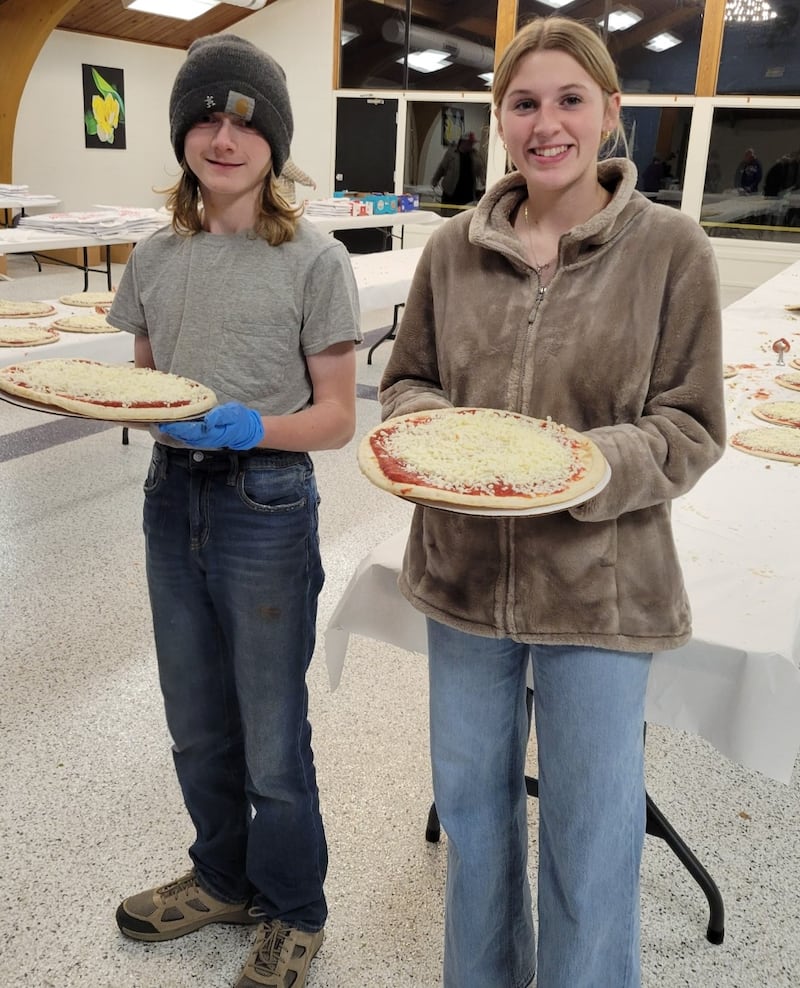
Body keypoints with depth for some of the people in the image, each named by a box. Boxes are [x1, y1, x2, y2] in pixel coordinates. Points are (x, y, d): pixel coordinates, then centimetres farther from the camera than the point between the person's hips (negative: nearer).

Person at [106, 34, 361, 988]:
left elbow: (336, 416, -9)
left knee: (272, 742, 8)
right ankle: (223, 877, 46)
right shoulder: (156, 257, 5)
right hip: (173, 497, 5)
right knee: (197, 727, 20)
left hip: (267, 508, -5)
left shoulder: (313, 259, -9)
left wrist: (251, 428, -26)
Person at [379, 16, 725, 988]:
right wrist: (428, 425, -12)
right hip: (464, 569, 4)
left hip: (600, 583, -3)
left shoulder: (669, 246, -8)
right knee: (469, 800, 21)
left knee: (592, 831, 10)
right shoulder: (454, 247, 1)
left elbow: (692, 427, -6)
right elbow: (405, 378, 11)